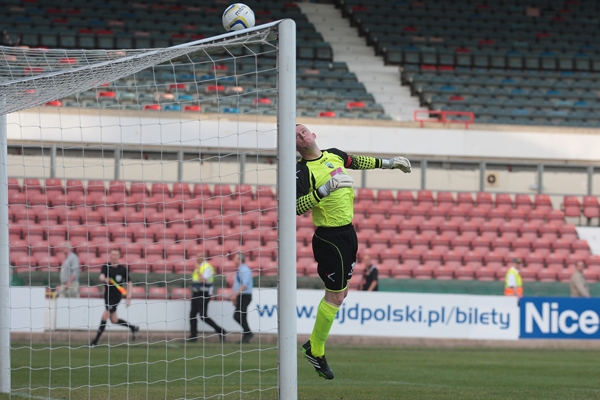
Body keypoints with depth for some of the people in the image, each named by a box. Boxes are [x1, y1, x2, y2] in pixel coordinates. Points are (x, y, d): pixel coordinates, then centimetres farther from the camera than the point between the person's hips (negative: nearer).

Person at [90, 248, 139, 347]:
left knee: (105, 315, -15)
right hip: (107, 294, 4)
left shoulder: (123, 269, -5)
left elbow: (129, 283, 3)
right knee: (114, 320, 12)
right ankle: (133, 327, 36)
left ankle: (96, 341, -10)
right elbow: (101, 276, -22)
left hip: (117, 295, -4)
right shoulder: (106, 267, -3)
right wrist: (104, 279, -46)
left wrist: (128, 297, -5)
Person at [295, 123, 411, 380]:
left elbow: (357, 162, 25)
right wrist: (326, 188, -33)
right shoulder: (302, 171, -17)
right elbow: (297, 207, -27)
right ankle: (316, 351, 11)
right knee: (335, 296, -3)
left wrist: (388, 163, 31)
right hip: (329, 238, -8)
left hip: (347, 233, 8)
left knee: (340, 293, 14)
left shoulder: (334, 155, 5)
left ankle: (314, 344, 26)